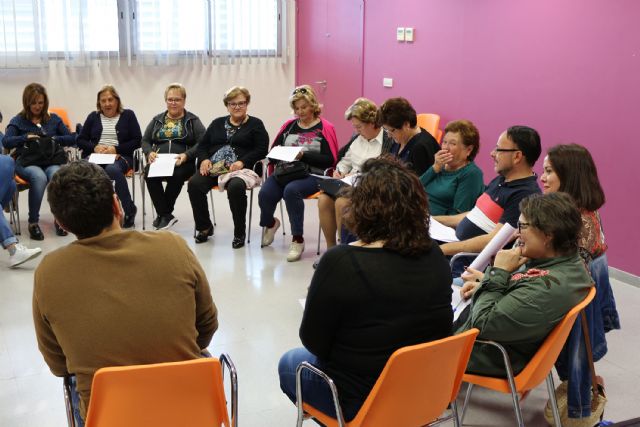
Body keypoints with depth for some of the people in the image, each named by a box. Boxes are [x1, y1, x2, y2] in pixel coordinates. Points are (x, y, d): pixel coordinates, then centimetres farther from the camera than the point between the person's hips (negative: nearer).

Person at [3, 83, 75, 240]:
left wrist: (55, 139, -2)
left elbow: (71, 139, 13)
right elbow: (6, 142, -1)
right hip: (27, 162, -1)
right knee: (39, 177, -37)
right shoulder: (18, 121, 14)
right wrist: (26, 137, -9)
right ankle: (33, 222, -26)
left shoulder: (54, 119, 19)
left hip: (52, 161, 1)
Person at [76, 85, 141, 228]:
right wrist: (95, 147, -5)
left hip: (120, 156, -2)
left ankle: (130, 209, -21)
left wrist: (115, 149, -10)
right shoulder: (93, 116, 20)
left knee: (112, 169, -38)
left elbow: (137, 141, 3)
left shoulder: (128, 115, 12)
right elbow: (80, 140, 16)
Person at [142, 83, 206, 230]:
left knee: (176, 175, -36)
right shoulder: (157, 120, 20)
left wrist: (186, 155, -19)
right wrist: (149, 152, -5)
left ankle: (162, 214, -18)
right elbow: (145, 140, 18)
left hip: (183, 163, -3)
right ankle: (167, 215, -24)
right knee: (149, 175, -30)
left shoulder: (192, 121, 9)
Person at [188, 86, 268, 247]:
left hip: (241, 169, -4)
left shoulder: (255, 124, 11)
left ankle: (240, 233, -17)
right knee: (194, 183, -25)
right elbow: (202, 145, 20)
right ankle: (205, 227, -4)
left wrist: (242, 162, -15)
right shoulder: (217, 123, 23)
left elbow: (262, 150, -1)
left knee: (235, 187, -38)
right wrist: (204, 159, -3)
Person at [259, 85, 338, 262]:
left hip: (312, 174, -4)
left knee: (291, 190, -36)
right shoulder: (289, 125, 18)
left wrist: (304, 155, -16)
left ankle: (298, 240, -22)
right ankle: (269, 223, 12)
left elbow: (330, 160, -6)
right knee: (265, 193, -24)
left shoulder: (325, 128, 3)